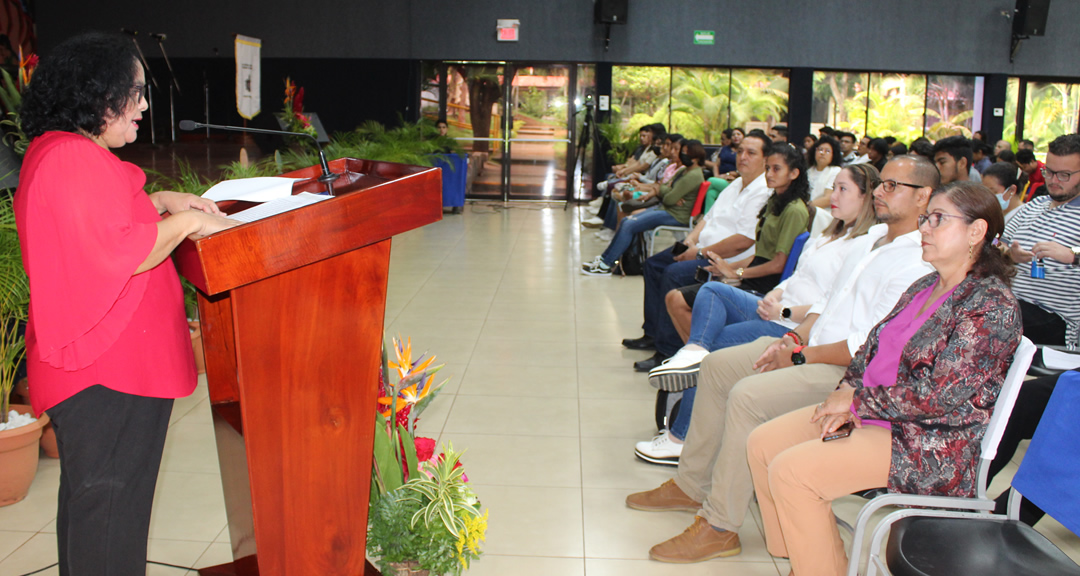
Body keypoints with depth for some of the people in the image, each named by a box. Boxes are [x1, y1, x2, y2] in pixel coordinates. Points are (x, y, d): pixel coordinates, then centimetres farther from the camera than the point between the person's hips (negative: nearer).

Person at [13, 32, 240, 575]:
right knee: (109, 497, -1)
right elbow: (122, 254, -25)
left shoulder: (54, 149, 14)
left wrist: (160, 201, 12)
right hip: (108, 366, -11)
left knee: (88, 491, 21)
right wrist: (183, 223, -12)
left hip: (91, 360, 11)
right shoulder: (75, 158, -21)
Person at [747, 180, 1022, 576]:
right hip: (873, 412, 9)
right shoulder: (924, 288, 13)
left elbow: (942, 395, -22)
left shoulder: (993, 305, -15)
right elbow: (871, 348, 15)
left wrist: (856, 400, -14)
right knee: (762, 444, -2)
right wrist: (846, 392, -5)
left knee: (790, 471, -23)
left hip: (935, 446, -9)